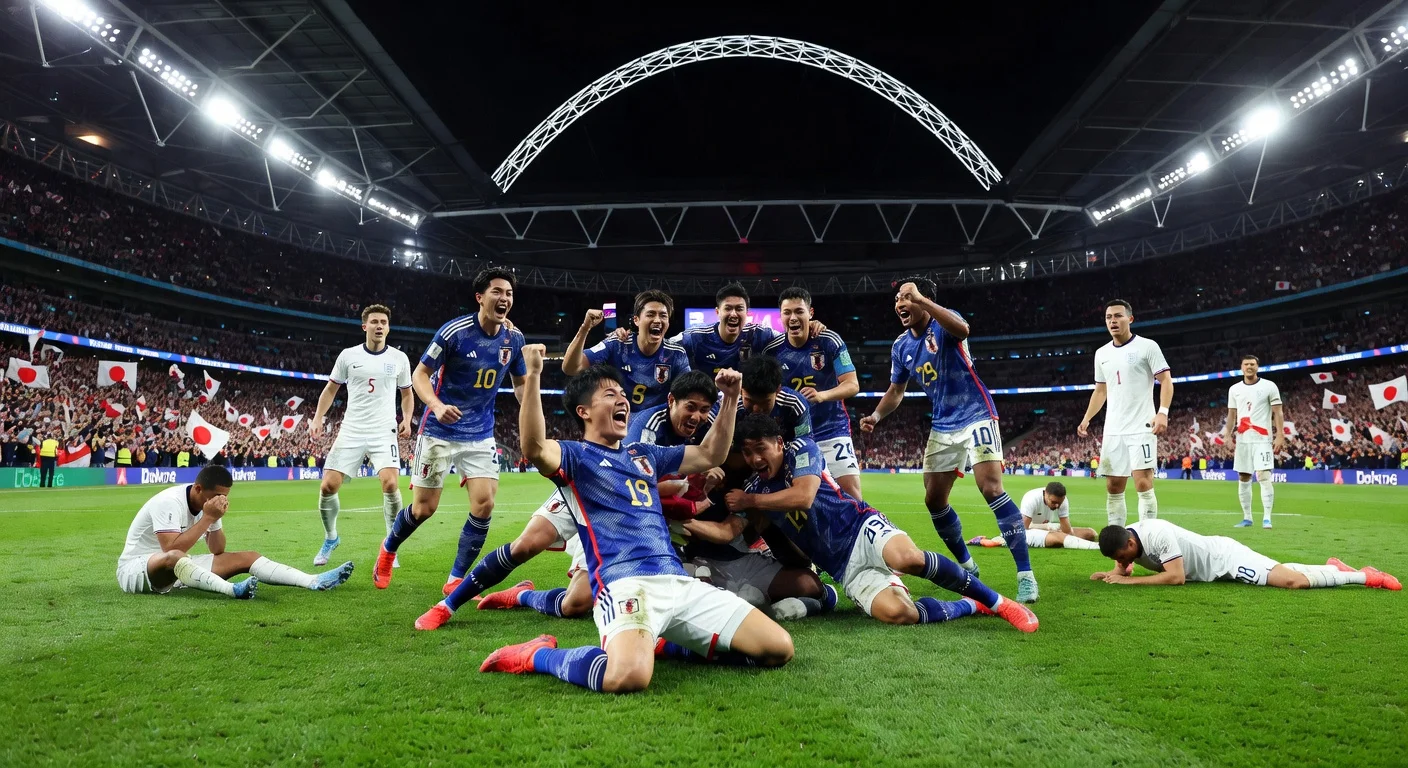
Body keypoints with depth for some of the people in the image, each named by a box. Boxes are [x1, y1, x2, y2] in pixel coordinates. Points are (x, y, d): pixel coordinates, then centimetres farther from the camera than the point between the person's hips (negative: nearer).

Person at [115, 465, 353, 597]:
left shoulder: (207, 504, -1)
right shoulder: (169, 502, -24)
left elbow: (218, 551, 1)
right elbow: (172, 549, -35)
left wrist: (217, 521, -15)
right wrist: (208, 517, -30)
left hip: (178, 568, 7)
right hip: (136, 569, -7)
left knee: (245, 558, -8)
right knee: (173, 558, -43)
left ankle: (313, 581, -22)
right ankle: (233, 590, -61)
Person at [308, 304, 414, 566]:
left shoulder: (399, 358, 4)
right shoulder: (348, 355, 3)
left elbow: (407, 393, 16)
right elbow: (331, 390, 13)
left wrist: (407, 419, 0)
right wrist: (317, 418, 1)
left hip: (384, 433, -1)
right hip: (351, 432, 1)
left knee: (390, 485, -21)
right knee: (328, 487, -4)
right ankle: (330, 538, 24)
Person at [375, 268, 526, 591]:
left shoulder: (514, 338, -3)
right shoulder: (455, 331, -17)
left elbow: (520, 383, 12)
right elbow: (419, 374, -11)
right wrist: (437, 405, -30)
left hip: (481, 434, 4)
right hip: (440, 431, -4)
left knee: (485, 504, -9)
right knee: (424, 507, 4)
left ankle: (456, 578, 9)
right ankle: (388, 548, 37)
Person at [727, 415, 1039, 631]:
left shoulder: (800, 449, -6)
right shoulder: (753, 489, 9)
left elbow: (803, 497, -22)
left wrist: (750, 501, -12)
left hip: (861, 528, -3)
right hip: (844, 568, 3)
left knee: (908, 558, -37)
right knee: (896, 613, -25)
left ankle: (997, 602, -15)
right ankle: (971, 606, 1)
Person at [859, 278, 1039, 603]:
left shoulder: (943, 325, -14)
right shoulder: (901, 346, 5)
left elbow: (962, 329, -40)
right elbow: (896, 391, 15)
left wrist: (921, 299, -45)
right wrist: (876, 416, -2)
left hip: (976, 417, -7)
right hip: (943, 426, 7)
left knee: (991, 489, -20)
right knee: (934, 500, 7)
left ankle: (1026, 575, -14)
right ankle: (967, 565, 28)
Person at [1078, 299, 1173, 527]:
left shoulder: (1147, 346, -3)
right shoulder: (1101, 353, 13)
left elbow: (1166, 380, -6)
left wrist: (1163, 412, -20)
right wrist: (1086, 419, 10)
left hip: (1142, 428, -6)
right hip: (1112, 430, 6)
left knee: (1143, 484, -10)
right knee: (1113, 488, 7)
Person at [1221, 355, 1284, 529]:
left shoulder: (1269, 386, 0)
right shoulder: (1234, 389, 11)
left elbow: (1278, 413, -2)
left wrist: (1280, 435, -10)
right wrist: (1227, 433, 2)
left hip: (1262, 439, -4)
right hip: (1242, 440, 4)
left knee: (1264, 476, -12)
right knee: (1243, 478, 6)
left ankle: (1267, 518, -9)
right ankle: (1247, 518, 14)